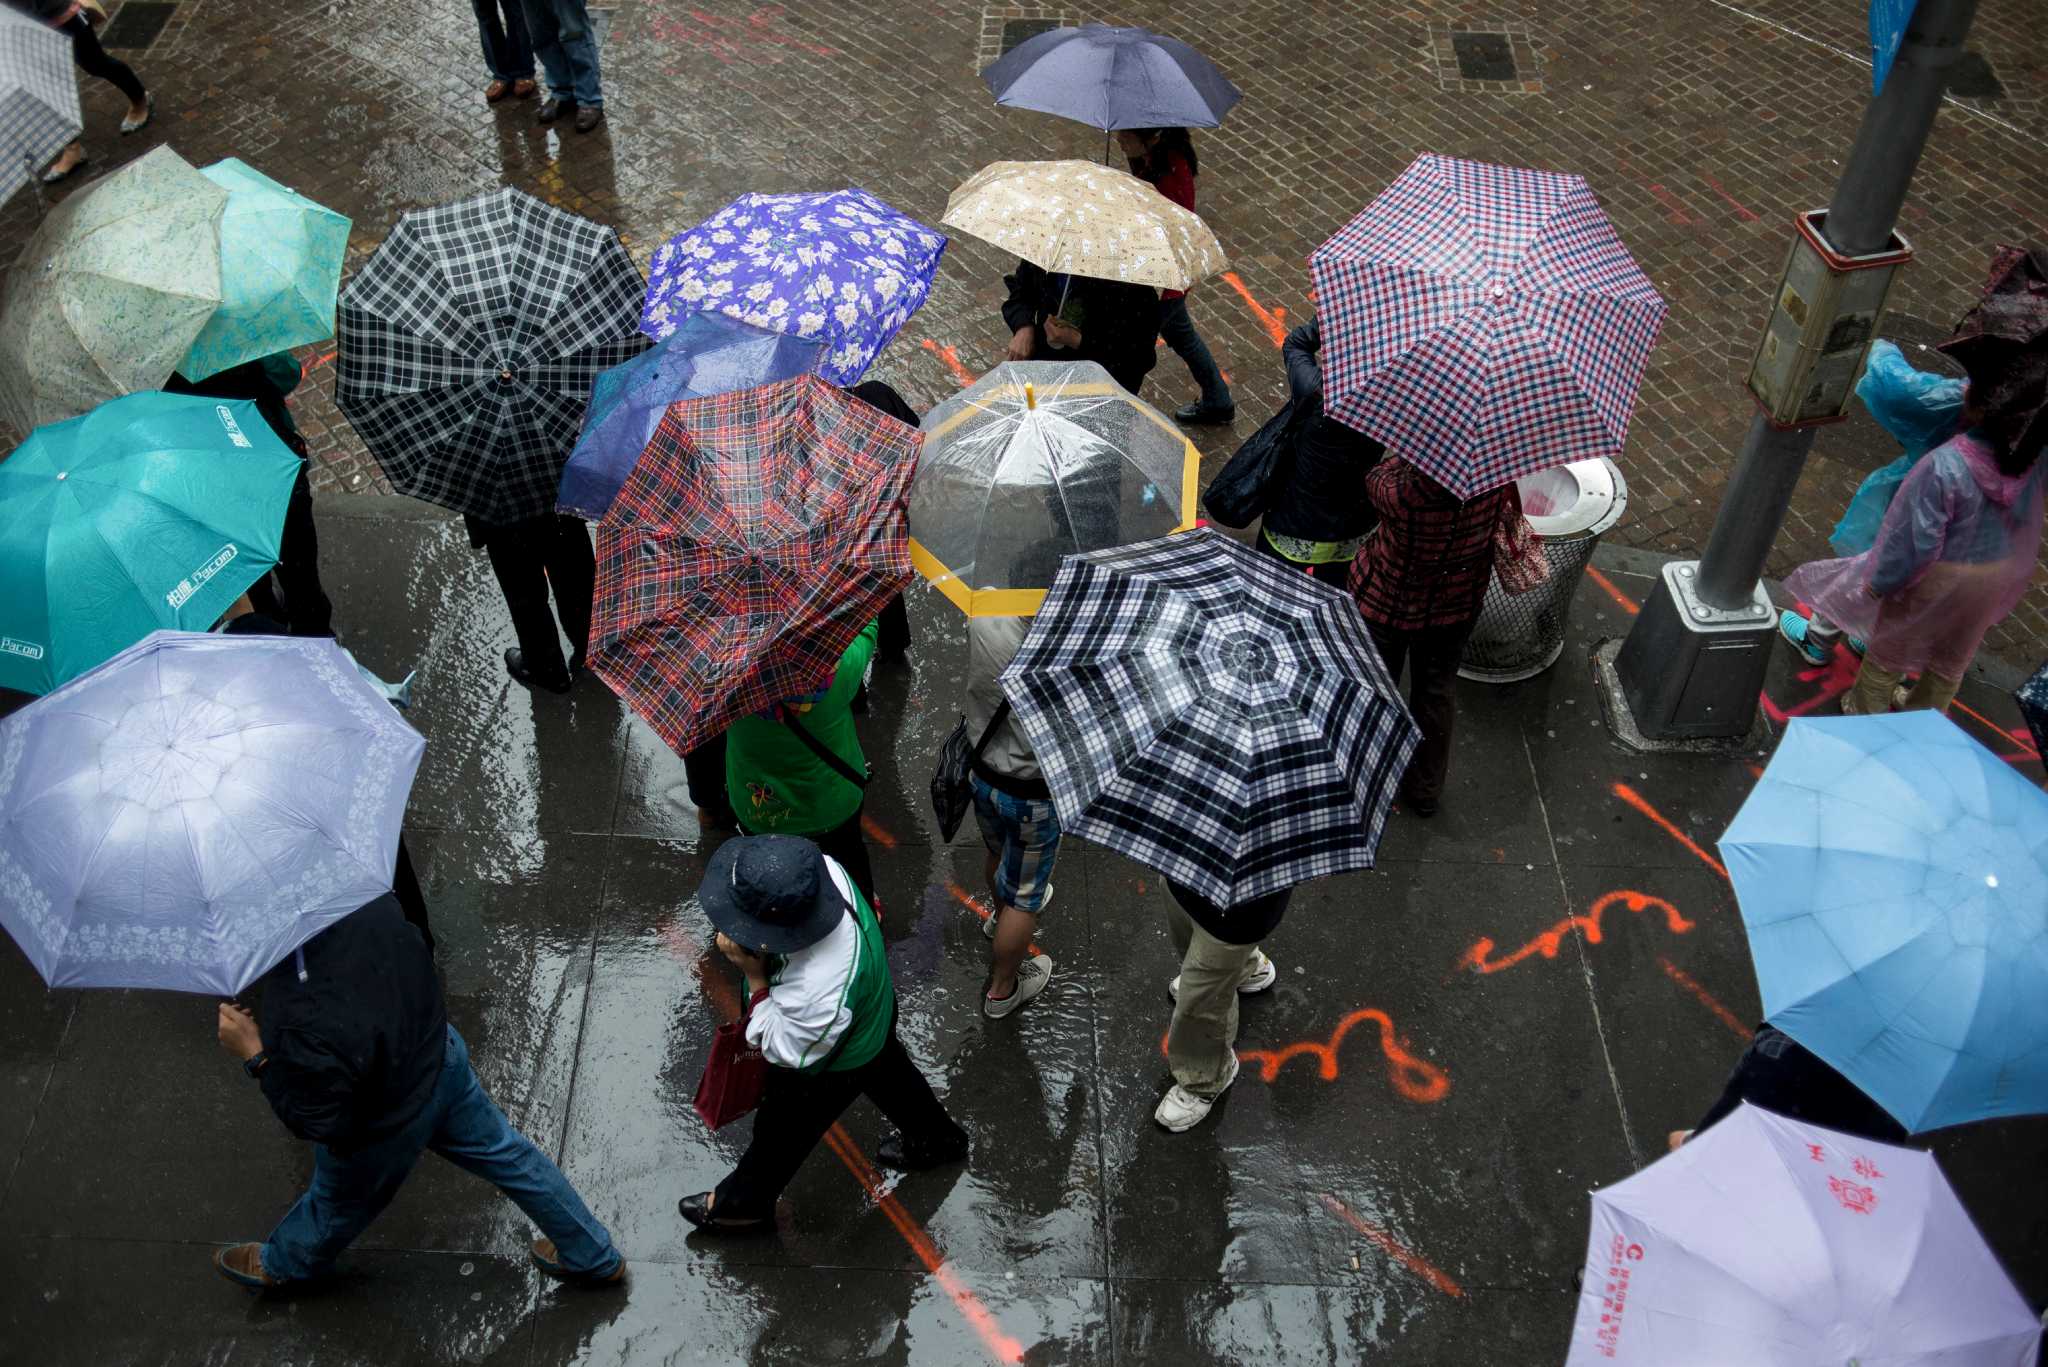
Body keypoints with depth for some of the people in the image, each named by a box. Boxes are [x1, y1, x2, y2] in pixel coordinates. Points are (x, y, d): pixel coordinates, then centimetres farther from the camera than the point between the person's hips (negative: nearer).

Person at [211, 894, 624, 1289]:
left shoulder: (305, 1026, -43)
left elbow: (324, 1125, -25)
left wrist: (254, 1055, -21)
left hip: (379, 1130, -5)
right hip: (440, 1051, 5)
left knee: (339, 1205, 29)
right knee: (504, 1152, 27)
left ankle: (280, 1265, 62)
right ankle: (595, 1257, 45)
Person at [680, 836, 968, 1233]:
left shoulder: (818, 996, -51)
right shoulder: (824, 869, -33)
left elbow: (785, 1052, -29)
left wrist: (754, 976, -32)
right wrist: (745, 942, -18)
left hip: (831, 1070, -6)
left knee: (780, 1132, 24)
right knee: (889, 1075, 36)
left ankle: (744, 1202, 54)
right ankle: (937, 1138, 64)